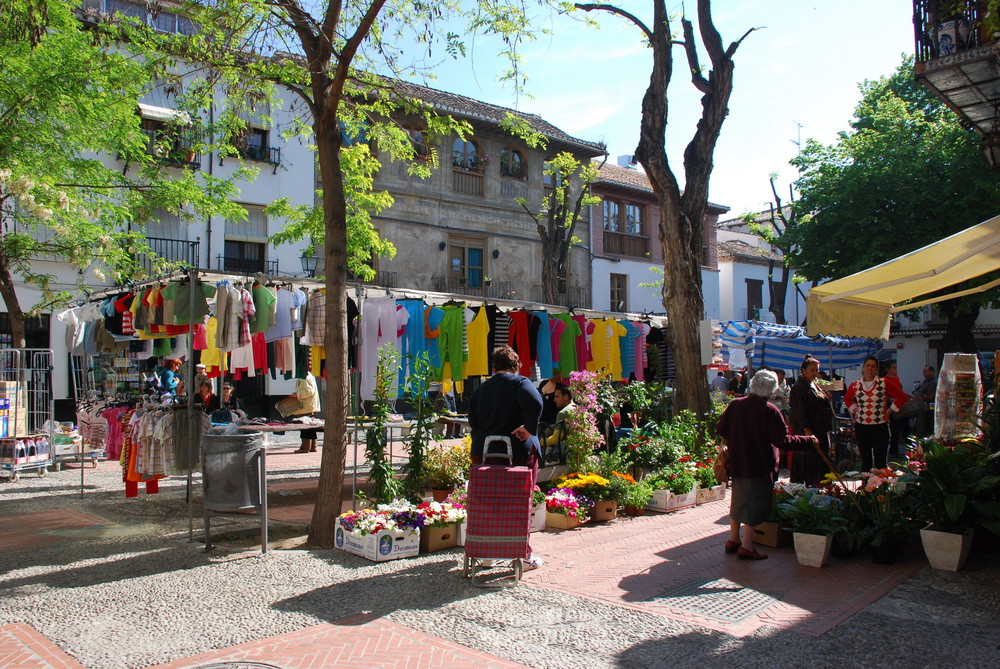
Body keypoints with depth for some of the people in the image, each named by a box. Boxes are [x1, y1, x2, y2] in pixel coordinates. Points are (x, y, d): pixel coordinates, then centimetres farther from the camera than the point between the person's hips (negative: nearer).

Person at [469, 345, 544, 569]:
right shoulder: (519, 383, -7)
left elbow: (472, 419, 11)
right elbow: (535, 403, -27)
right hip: (518, 452, -5)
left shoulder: (482, 387, 10)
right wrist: (529, 429, -18)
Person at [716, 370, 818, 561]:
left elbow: (721, 429, 5)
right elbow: (783, 441, -18)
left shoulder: (735, 405, -2)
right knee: (757, 504, 4)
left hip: (737, 464, 6)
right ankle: (746, 546, 4)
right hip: (760, 466, -6)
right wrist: (809, 441, -6)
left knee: (738, 500, 20)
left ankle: (733, 540, 28)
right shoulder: (770, 410, -17)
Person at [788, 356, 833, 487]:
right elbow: (799, 411, -19)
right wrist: (807, 429, -24)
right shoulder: (798, 387, -12)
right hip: (807, 431, -9)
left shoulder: (815, 385, 17)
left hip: (821, 431, 9)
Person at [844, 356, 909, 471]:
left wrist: (889, 411, 1)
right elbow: (847, 399, 24)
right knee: (865, 461, 10)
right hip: (861, 426, 2)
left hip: (880, 427, -2)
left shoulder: (884, 384, -3)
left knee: (880, 462, -1)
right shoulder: (855, 386, 4)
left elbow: (902, 397, 4)